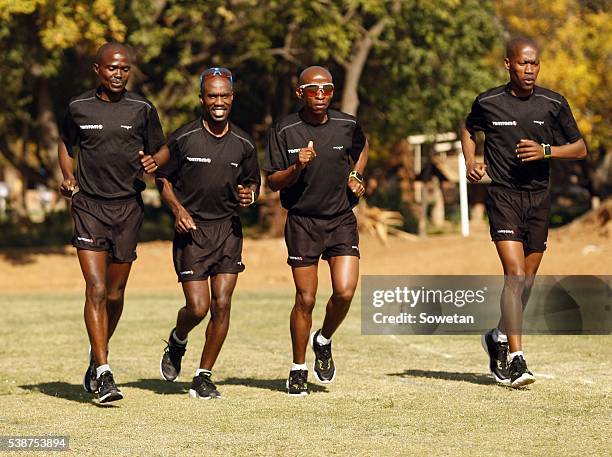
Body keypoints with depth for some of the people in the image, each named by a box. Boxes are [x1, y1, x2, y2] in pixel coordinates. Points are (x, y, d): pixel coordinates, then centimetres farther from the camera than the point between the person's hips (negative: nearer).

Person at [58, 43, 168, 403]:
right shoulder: (79, 108, 4)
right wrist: (68, 177, 6)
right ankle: (103, 374, -14)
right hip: (89, 207, -1)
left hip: (128, 207, 2)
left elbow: (163, 149, 14)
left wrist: (154, 161, -9)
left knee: (115, 293, 9)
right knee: (96, 290, -12)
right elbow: (66, 143, 22)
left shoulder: (142, 109, 3)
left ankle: (96, 359, 32)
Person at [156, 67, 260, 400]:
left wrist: (249, 194, -5)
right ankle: (177, 342, 26)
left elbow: (252, 181, 18)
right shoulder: (183, 138, -5)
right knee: (198, 307, -9)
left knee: (222, 306, -4)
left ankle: (203, 377, 9)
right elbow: (162, 177, 5)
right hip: (191, 230, -3)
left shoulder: (243, 143, 5)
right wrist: (178, 209, -11)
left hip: (228, 229, 3)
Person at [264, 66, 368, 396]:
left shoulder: (347, 126, 0)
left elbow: (362, 147, 24)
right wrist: (297, 167, -22)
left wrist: (355, 177, 7)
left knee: (345, 292, -12)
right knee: (305, 299, -1)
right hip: (302, 222, -2)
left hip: (342, 219, 2)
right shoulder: (285, 131, -7)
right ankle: (298, 369, 17)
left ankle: (324, 341, 18)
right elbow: (273, 182, -4)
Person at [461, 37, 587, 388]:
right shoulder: (488, 103, -1)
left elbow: (580, 148, 5)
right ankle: (516, 359, -18)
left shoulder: (554, 104, 1)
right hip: (503, 196, -3)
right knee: (515, 274, -17)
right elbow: (469, 129, 21)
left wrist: (545, 150, -12)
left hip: (539, 198, 3)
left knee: (527, 280, 10)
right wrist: (471, 163, 4)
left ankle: (499, 338, 35)